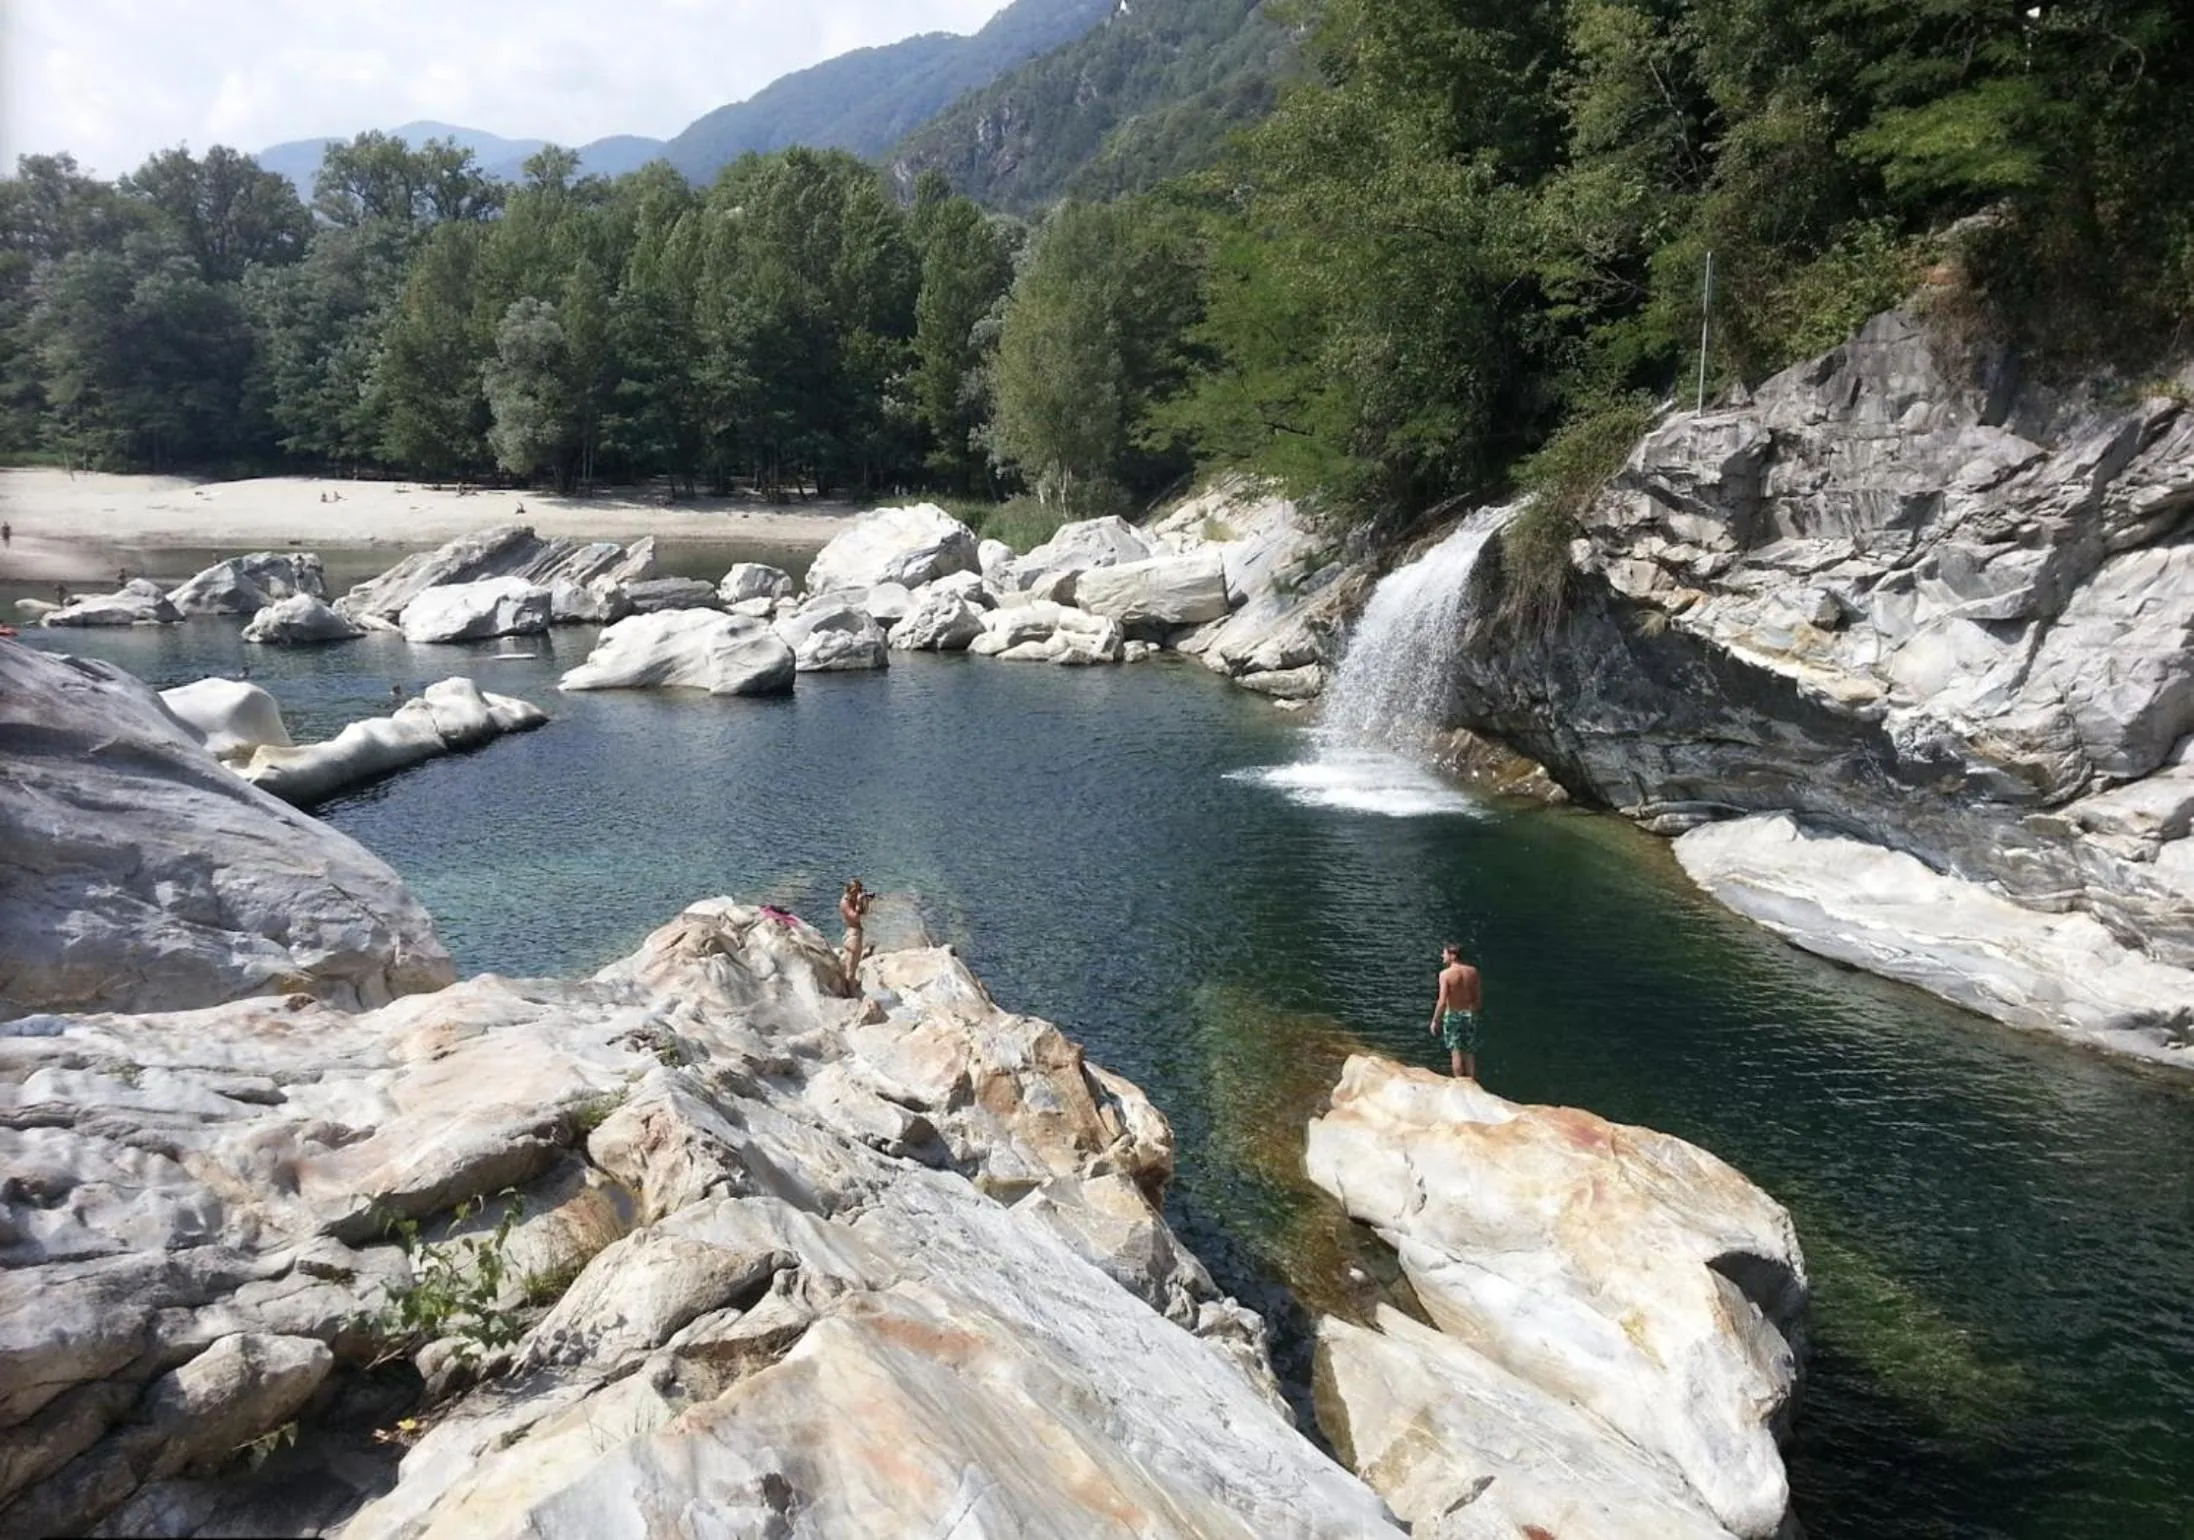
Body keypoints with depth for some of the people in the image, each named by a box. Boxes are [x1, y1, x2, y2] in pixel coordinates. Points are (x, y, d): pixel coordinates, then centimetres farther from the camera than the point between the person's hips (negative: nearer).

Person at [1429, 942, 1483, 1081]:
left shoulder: (1445, 974, -15)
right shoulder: (1473, 972, -1)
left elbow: (1442, 1001, -19)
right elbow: (1479, 998, 4)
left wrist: (1435, 1021, -9)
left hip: (1453, 1015, -4)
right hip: (1470, 1014, 4)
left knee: (1456, 1052, 5)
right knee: (1470, 1053, 14)